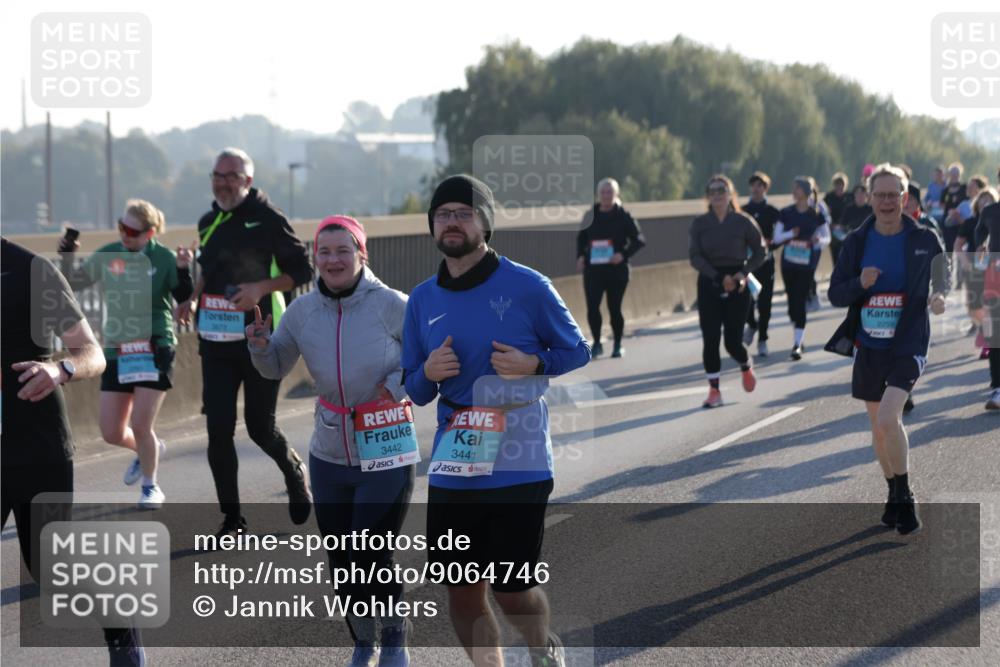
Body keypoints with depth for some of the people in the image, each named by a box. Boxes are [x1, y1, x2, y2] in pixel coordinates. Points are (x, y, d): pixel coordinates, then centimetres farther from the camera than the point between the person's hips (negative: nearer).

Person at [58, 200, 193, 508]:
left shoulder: (163, 258, -7)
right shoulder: (107, 255, 2)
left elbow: (184, 298, -4)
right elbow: (74, 282, 12)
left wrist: (183, 269, -21)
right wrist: (67, 255, -5)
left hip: (154, 350, -4)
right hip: (116, 352, 4)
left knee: (141, 425, -10)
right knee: (112, 433, 4)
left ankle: (150, 486, 15)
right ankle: (149, 449, 37)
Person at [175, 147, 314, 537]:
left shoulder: (268, 219, -8)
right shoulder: (209, 222, 11)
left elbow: (302, 271, -6)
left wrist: (261, 287, -20)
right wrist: (194, 298, 9)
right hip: (216, 340, 5)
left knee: (260, 426, 3)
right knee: (218, 429, -3)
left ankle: (295, 474, 36)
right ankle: (231, 518, 5)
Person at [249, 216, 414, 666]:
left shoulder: (391, 305, -13)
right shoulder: (303, 310, -1)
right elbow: (275, 368, 13)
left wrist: (398, 385, -18)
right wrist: (260, 345, -8)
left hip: (386, 456, -4)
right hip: (329, 456, 4)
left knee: (373, 560, -9)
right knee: (341, 563, 11)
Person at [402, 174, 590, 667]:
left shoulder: (527, 286, -6)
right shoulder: (422, 299, 7)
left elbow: (578, 353, 3)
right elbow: (414, 391, 15)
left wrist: (533, 364, -16)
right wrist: (427, 374, -8)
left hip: (518, 465, -4)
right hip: (452, 471, 4)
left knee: (512, 591, -1)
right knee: (462, 591, 7)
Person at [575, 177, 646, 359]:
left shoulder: (623, 216, -3)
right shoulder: (591, 215, 6)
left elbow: (639, 240, -1)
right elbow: (581, 238, 19)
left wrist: (623, 255, -16)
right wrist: (580, 256, 2)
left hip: (616, 269, -2)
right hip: (593, 269, 2)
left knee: (614, 308, 3)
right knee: (592, 306, -8)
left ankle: (618, 345, 20)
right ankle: (597, 343, 10)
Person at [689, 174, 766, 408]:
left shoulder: (743, 222, -3)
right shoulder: (700, 223, 0)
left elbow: (759, 252, 5)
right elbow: (695, 256, -6)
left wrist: (744, 273, -11)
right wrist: (718, 278, -18)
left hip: (737, 285, -1)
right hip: (709, 284, 1)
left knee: (733, 341, -2)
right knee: (710, 340, -4)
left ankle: (746, 368, 32)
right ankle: (714, 391, 5)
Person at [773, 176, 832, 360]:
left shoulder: (816, 215, -4)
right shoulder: (786, 213, 2)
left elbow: (827, 238, 1)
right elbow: (777, 237, 2)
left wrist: (819, 240, -21)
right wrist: (791, 234, -17)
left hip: (807, 264, -3)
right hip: (788, 262, 3)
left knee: (800, 301, -9)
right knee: (792, 300, 8)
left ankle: (797, 345, -8)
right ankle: (799, 339, 27)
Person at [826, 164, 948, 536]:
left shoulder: (924, 240, -3)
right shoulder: (857, 242, 2)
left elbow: (942, 279, 10)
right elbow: (835, 296, 3)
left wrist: (939, 297, -13)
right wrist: (860, 284, -18)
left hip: (908, 345, -4)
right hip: (868, 347, 4)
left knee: (887, 419, -20)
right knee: (878, 425, 13)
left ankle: (906, 499, -4)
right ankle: (895, 495, 33)